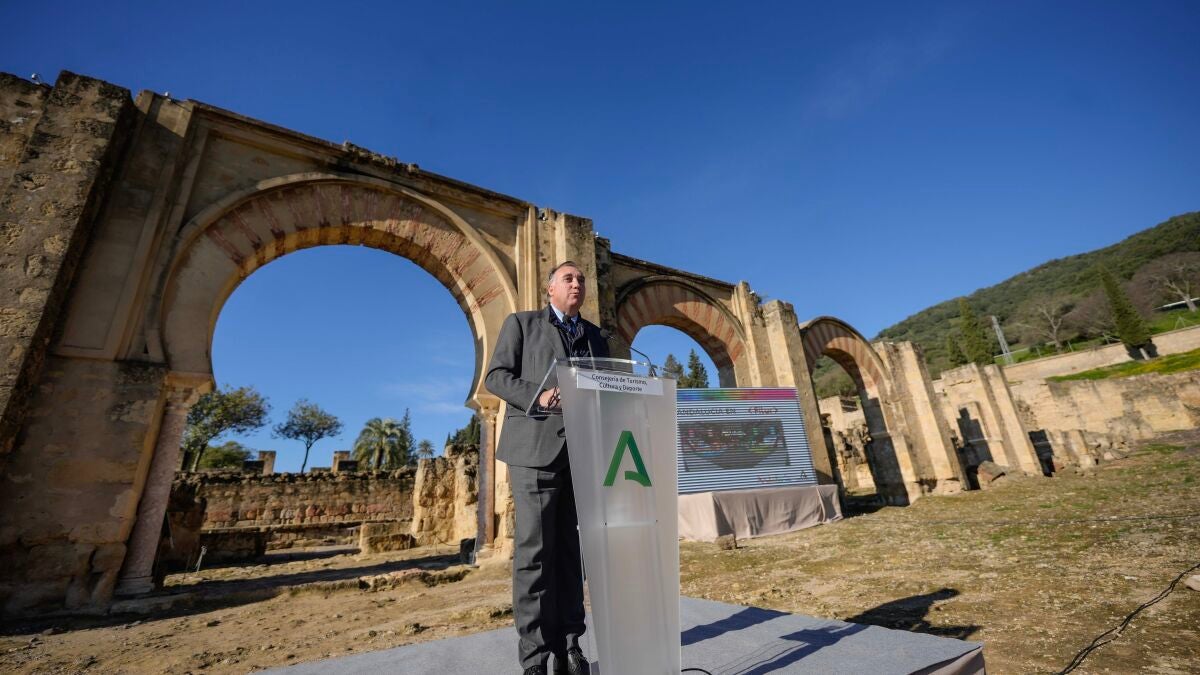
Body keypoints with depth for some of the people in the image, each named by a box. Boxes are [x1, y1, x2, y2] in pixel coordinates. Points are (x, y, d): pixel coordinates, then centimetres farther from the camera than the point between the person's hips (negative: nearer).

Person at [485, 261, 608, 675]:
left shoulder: (595, 335, 20)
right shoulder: (521, 323, 10)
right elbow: (496, 376, 0)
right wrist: (537, 395, -16)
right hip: (536, 449, -3)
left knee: (571, 552, 8)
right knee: (535, 552, -1)